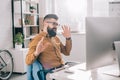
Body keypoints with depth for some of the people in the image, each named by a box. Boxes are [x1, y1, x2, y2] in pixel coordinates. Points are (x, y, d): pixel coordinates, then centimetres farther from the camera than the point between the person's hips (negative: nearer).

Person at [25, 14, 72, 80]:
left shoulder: (55, 38, 19)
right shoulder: (37, 40, -4)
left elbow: (66, 52, 23)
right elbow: (28, 61, -9)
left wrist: (68, 38, 12)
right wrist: (36, 53, -28)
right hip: (50, 72, -7)